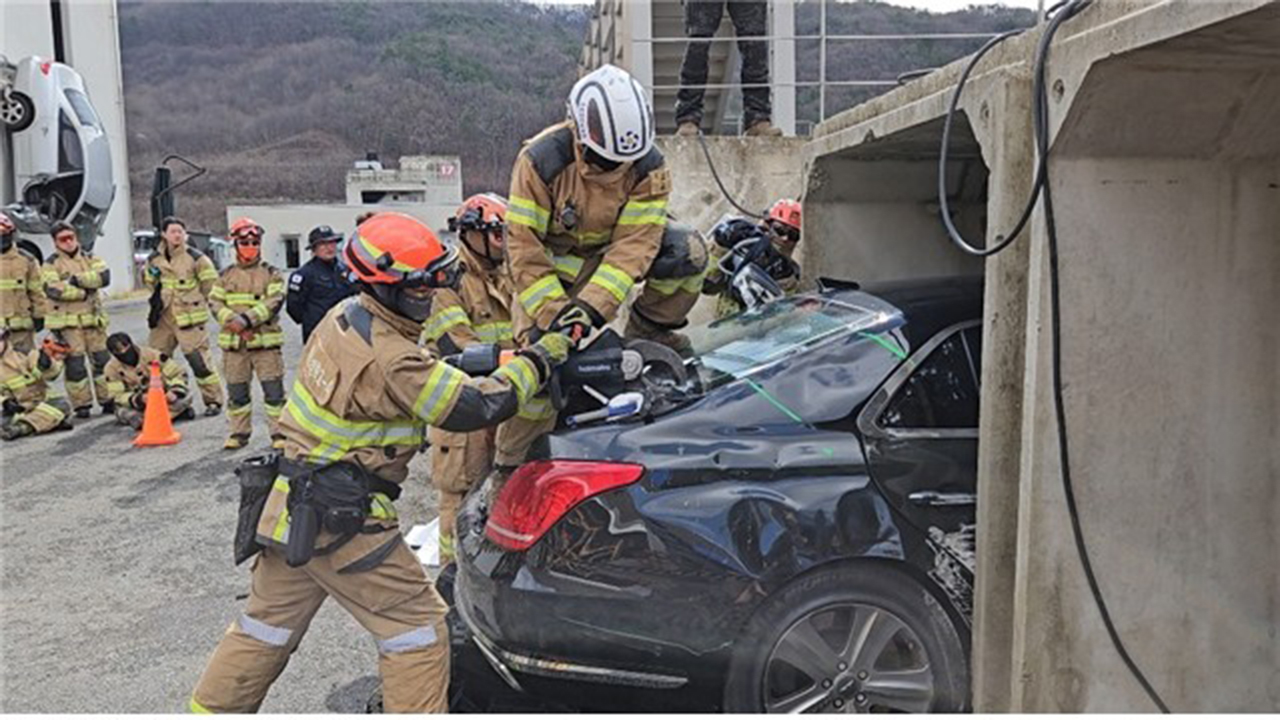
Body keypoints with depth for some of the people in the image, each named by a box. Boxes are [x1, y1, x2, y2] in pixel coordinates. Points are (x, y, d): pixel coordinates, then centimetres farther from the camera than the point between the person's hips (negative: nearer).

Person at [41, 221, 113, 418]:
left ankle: (108, 399, 14)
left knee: (102, 360, 5)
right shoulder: (51, 264, 1)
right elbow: (53, 290, -14)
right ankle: (81, 404, 4)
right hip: (66, 322, -3)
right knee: (74, 364, -2)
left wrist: (77, 279, -15)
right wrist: (84, 292, -12)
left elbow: (104, 276, -7)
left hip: (93, 318, 3)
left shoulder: (89, 259, 12)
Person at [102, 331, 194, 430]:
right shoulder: (112, 368, -9)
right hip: (138, 406, 0)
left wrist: (175, 391, -28)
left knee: (185, 397, -28)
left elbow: (178, 373, -10)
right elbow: (118, 395, -12)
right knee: (122, 412, -34)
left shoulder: (151, 355, -12)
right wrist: (139, 399, -32)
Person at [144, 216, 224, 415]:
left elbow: (211, 284, -1)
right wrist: (159, 298, 16)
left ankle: (213, 400, 1)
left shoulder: (196, 258, -7)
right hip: (163, 317, 6)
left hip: (189, 317, -6)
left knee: (199, 360, -8)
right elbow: (150, 281, 26)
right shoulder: (154, 259, 8)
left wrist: (194, 301, 4)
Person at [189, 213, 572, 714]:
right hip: (342, 521, -9)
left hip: (291, 505, 9)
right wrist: (539, 359, -12)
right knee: (416, 625, 3)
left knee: (268, 621, 24)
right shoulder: (391, 362, -23)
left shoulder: (345, 316, 3)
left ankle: (211, 708, 38)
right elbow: (475, 407, -21)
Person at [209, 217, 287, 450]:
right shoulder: (226, 276, 11)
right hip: (234, 343, 3)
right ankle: (238, 432, 22)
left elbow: (274, 302, -10)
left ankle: (279, 432, 6)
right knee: (236, 391, 10)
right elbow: (215, 302, 4)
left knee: (274, 390, -3)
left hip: (266, 341, -3)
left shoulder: (271, 274, 2)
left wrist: (247, 319, -19)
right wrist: (232, 321, -14)